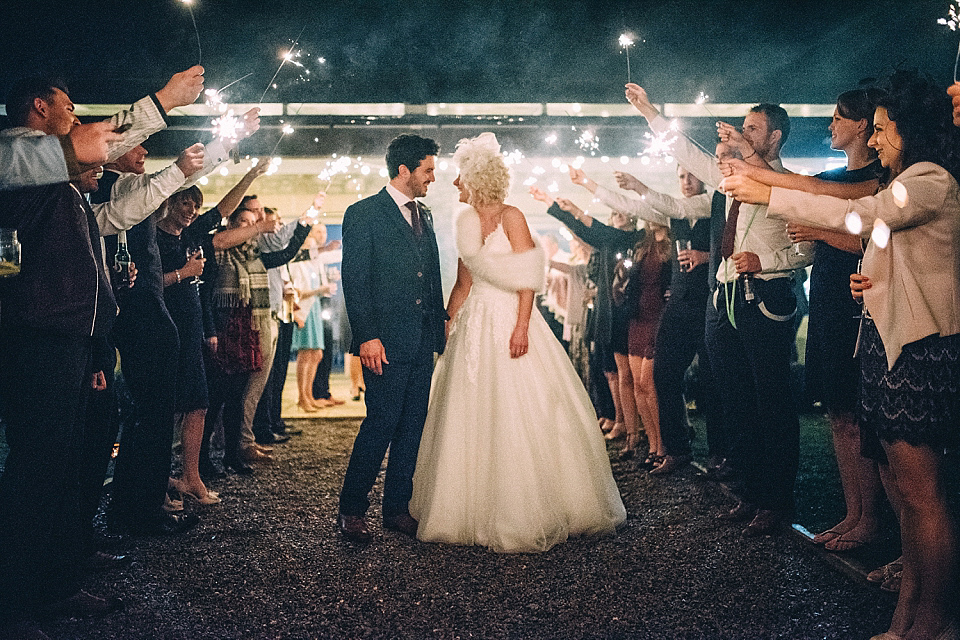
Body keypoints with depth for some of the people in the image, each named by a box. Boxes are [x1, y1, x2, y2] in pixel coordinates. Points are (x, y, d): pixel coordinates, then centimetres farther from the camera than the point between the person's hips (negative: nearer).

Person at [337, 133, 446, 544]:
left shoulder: (424, 217, 18)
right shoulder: (363, 214, -4)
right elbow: (354, 281, -10)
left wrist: (440, 329, 14)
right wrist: (367, 336, -16)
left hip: (423, 343, 7)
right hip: (387, 342, -7)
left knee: (412, 426, 8)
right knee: (382, 421, -7)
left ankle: (397, 508, 19)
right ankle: (351, 510, 7)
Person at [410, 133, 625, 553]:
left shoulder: (511, 217, -7)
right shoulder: (466, 223, 12)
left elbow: (528, 280, -12)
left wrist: (521, 326, -21)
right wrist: (447, 325, 13)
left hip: (510, 321, -6)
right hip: (474, 325, 7)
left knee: (518, 415, -3)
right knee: (471, 417, 8)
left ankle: (524, 514, 10)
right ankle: (475, 510, 21)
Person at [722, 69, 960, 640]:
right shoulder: (908, 184, 21)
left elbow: (859, 215, -23)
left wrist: (765, 194, -19)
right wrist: (874, 278, 6)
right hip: (892, 339, 10)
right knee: (909, 487, 11)